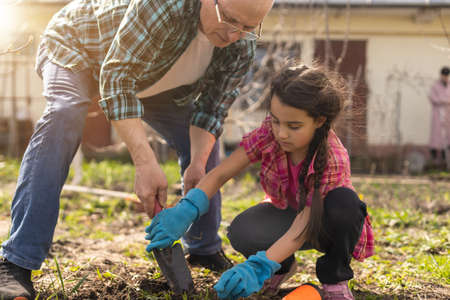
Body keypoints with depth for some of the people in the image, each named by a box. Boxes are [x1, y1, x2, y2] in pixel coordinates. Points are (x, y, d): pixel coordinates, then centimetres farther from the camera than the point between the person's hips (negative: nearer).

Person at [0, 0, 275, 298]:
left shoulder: (242, 47, -21)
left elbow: (211, 108, -13)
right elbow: (116, 78, -42)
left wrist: (198, 163, -31)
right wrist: (145, 162, -49)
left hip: (150, 77, 6)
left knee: (202, 140, -1)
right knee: (64, 116, -34)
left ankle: (205, 250, 18)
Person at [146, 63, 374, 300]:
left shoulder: (334, 159, -33)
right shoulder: (269, 133, -22)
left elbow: (301, 229, -38)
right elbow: (220, 174, -23)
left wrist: (258, 267, -52)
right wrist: (184, 212, -40)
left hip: (321, 226, -2)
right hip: (284, 211, 3)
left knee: (344, 201, -38)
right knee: (241, 232, -31)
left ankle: (335, 278, -11)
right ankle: (283, 265, 5)